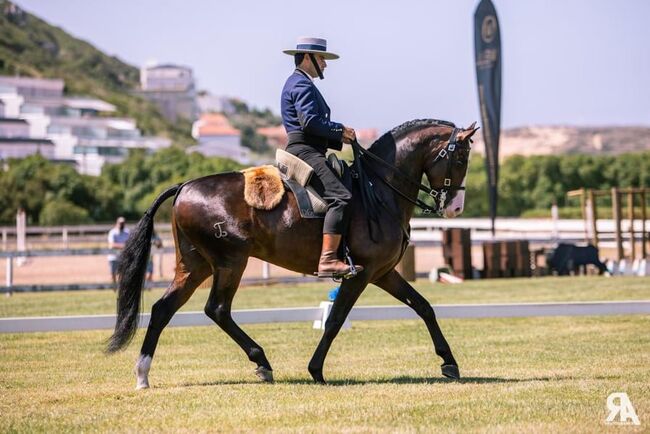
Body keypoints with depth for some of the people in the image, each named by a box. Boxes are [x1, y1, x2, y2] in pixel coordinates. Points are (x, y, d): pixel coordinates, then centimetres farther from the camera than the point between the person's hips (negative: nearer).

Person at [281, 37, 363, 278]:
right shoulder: (302, 84, -8)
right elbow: (309, 121, -21)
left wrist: (338, 136, 13)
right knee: (340, 197, -25)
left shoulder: (300, 83, 25)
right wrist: (340, 131, -10)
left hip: (306, 151, 12)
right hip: (305, 151, -12)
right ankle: (328, 260, -35)